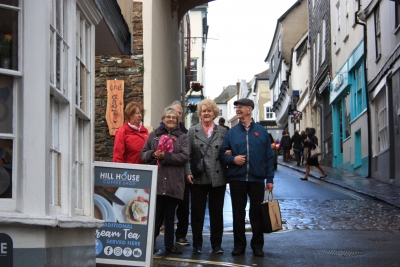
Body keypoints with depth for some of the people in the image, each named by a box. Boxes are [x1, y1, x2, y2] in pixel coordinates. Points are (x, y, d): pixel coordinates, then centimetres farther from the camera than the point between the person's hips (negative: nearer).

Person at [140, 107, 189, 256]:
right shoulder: (153, 135, 13)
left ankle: (169, 245, 19)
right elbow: (143, 154, 9)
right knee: (156, 215, -4)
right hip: (156, 182, -1)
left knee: (170, 216, 10)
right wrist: (152, 154, -13)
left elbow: (184, 156, -5)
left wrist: (165, 156, -15)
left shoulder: (182, 137, 10)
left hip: (174, 184, 1)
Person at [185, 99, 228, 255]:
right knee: (197, 212, 5)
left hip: (218, 178, 1)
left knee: (217, 212, 7)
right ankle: (197, 244, 13)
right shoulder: (193, 131, 5)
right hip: (199, 178, -1)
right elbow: (187, 154, 0)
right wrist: (188, 172, -9)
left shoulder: (223, 132, 7)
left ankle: (216, 244, 15)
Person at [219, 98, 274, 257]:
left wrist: (270, 178, -1)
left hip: (257, 179, -1)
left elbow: (269, 156, 3)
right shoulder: (232, 132, 5)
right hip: (237, 179, 1)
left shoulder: (261, 131, 4)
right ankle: (239, 244, 16)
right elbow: (222, 154, 5)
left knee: (257, 213, 6)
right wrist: (232, 159, -16)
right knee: (238, 213, 7)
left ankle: (257, 245, 16)